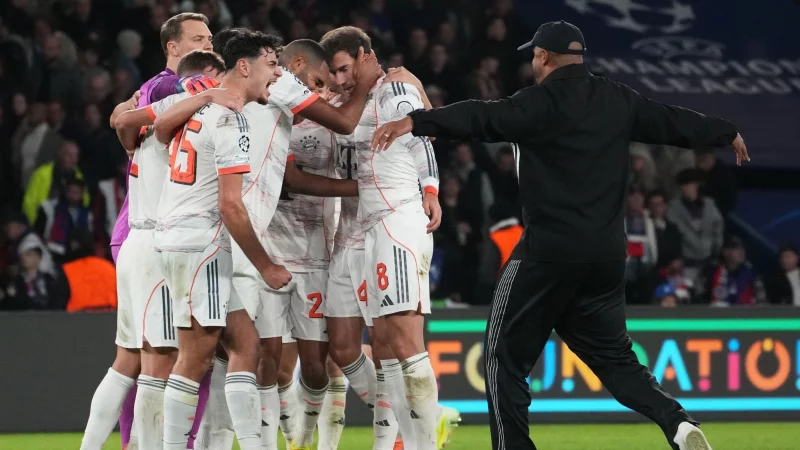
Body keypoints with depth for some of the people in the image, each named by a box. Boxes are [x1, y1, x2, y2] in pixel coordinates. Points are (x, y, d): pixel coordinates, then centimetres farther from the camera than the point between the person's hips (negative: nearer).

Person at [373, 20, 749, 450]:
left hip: (550, 252, -6)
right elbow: (674, 120, 24)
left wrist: (416, 122, -32)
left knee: (505, 357, 4)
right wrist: (728, 133, 42)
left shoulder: (540, 102, -8)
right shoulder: (618, 100, 11)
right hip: (608, 256, 6)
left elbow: (482, 119, -23)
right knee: (614, 358, 14)